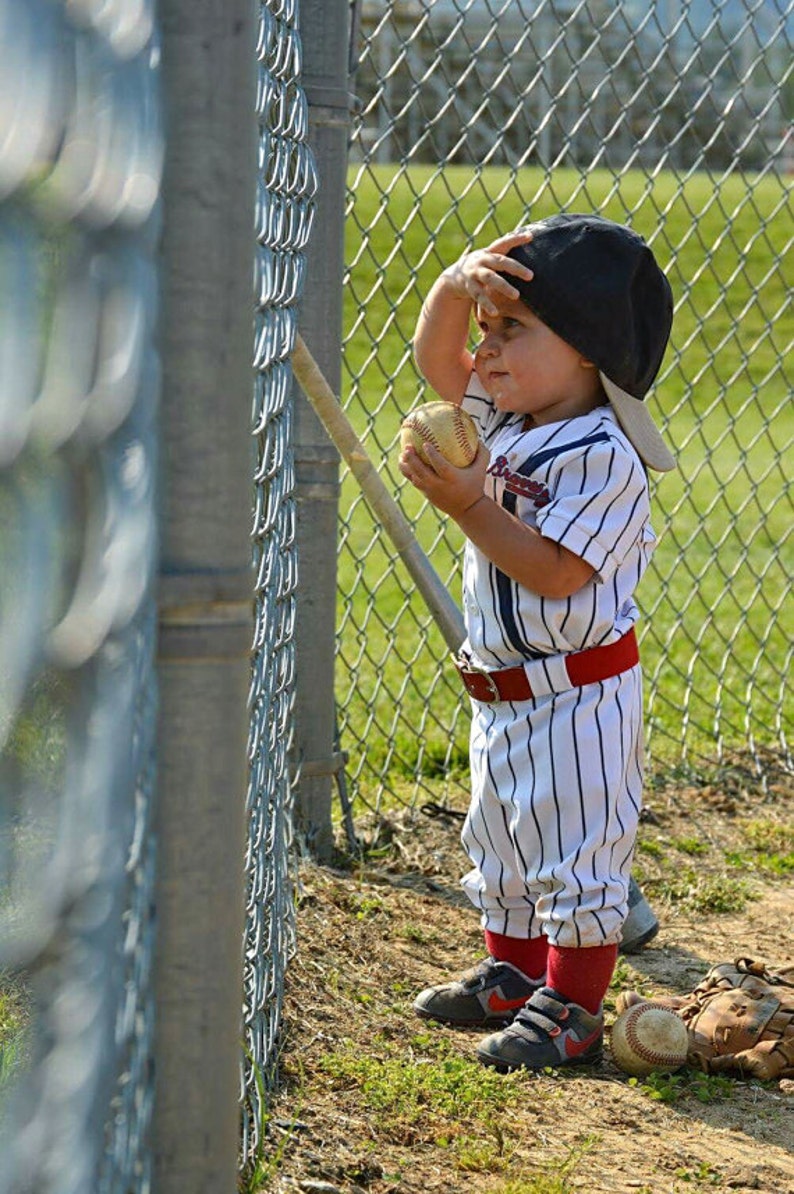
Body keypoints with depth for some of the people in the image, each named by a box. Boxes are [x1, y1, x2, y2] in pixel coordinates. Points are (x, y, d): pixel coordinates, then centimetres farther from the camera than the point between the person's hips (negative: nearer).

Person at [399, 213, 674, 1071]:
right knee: (500, 847, 20)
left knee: (575, 856, -1)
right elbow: (435, 357, 11)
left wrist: (469, 507, -28)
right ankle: (513, 976, 34)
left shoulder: (601, 457, -22)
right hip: (501, 694, 10)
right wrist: (457, 285, -8)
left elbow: (553, 572, -27)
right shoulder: (504, 420, 4)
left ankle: (571, 1008, 7)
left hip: (576, 697, -9)